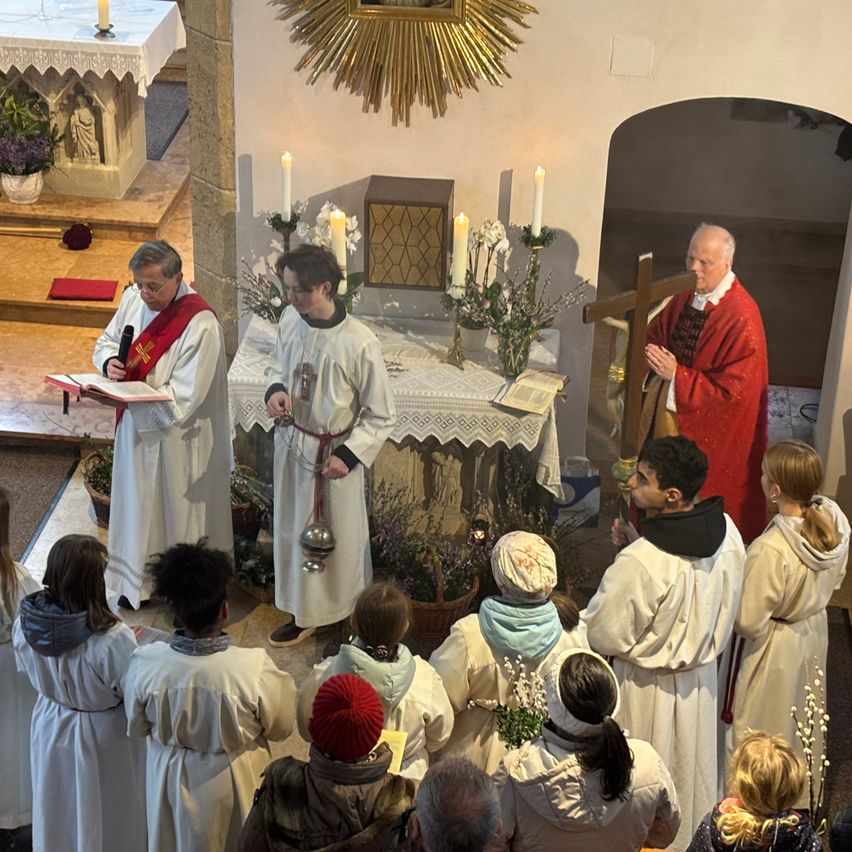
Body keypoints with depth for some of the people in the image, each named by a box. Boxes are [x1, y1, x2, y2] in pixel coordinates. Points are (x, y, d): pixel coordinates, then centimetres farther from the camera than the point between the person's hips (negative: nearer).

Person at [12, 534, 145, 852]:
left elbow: (32, 672, 0)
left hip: (50, 726, 4)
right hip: (102, 736, -4)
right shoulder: (114, 639, -35)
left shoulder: (25, 624, -20)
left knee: (59, 811, 29)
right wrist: (131, 650, -5)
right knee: (105, 813, 23)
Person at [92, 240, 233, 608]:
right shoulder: (133, 298, -4)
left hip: (177, 441, -7)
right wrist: (109, 362, -12)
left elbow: (181, 399, -26)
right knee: (138, 505, 19)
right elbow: (107, 340, 12)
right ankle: (140, 581, 37)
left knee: (180, 513, 9)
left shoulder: (200, 326, -26)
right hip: (135, 428, 7)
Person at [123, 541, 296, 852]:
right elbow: (280, 728, -14)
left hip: (172, 778, 1)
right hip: (234, 781, -1)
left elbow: (136, 727, -7)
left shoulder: (145, 665, -26)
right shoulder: (254, 669, -33)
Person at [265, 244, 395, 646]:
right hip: (292, 443, 6)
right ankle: (303, 614, 38)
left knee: (340, 536, 12)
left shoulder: (359, 343, -25)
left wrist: (348, 456, -23)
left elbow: (381, 416, -15)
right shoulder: (290, 320, -9)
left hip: (333, 454, -5)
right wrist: (275, 390, -9)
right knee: (293, 531, 19)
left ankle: (354, 619, 34)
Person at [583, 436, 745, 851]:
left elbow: (602, 636, -22)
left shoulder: (639, 563, -35)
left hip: (649, 687, -7)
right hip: (701, 676, 7)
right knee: (691, 774, 28)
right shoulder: (727, 531, -14)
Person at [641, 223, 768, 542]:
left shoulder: (742, 319, -26)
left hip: (703, 424, -7)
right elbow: (658, 333, 12)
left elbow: (732, 391, -24)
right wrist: (651, 353, -10)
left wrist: (676, 375, -25)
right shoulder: (685, 293, -4)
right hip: (664, 406, 7)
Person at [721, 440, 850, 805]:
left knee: (758, 729, 18)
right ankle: (803, 797, 51)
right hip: (814, 633, 7)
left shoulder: (770, 551, -39)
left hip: (773, 651, -7)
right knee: (802, 720, 29)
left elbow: (749, 622, -29)